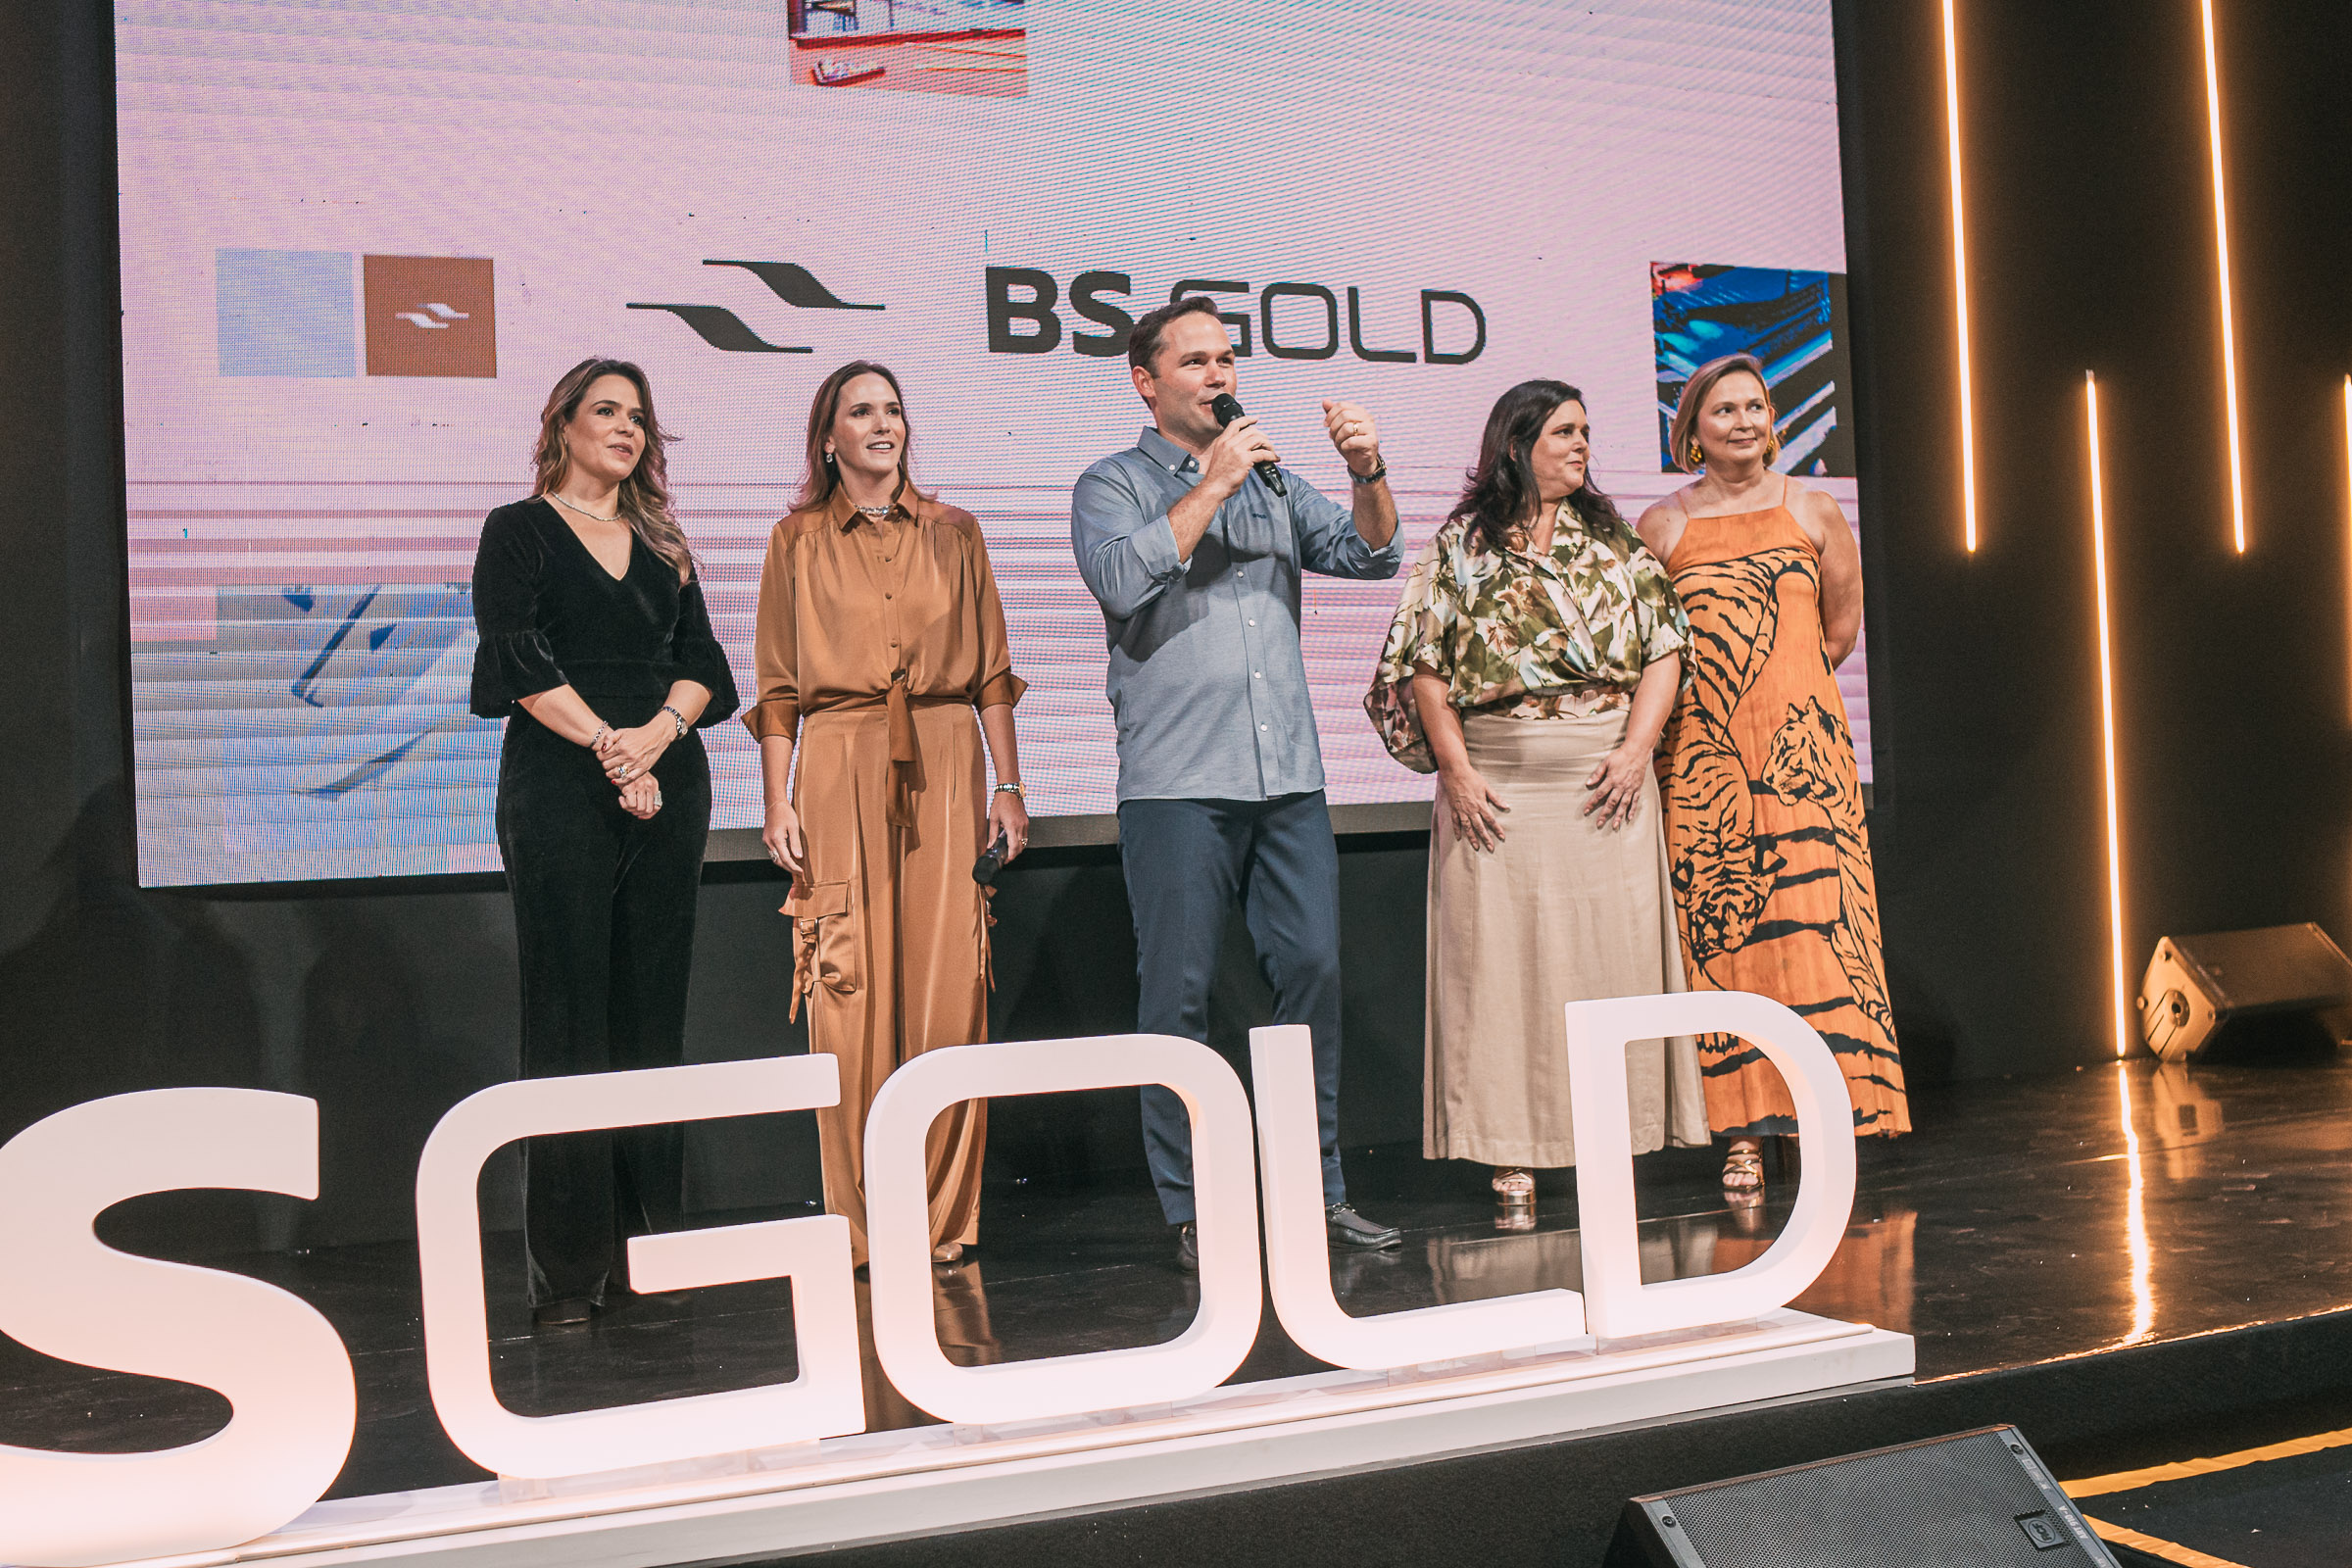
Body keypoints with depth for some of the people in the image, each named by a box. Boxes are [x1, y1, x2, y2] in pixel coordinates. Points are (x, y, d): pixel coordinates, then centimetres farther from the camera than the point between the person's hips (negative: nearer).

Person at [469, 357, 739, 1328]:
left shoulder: (664, 544, 19)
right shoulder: (520, 532, 7)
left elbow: (702, 662, 9)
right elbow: (520, 660, -6)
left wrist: (655, 734, -10)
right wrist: (609, 748, -14)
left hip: (670, 784, 4)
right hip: (561, 787, -4)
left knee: (654, 1016, 4)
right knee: (570, 1019, -4)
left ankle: (651, 1240, 10)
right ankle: (568, 1267, -1)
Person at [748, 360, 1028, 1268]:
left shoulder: (952, 533, 13)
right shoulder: (798, 541, 9)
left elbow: (992, 671, 12)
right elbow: (776, 686, 7)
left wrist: (1007, 785, 5)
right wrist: (779, 801, -2)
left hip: (945, 768, 1)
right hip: (840, 769, -1)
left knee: (947, 987, -2)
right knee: (850, 995, -3)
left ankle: (945, 1217, 8)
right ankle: (862, 1224, 7)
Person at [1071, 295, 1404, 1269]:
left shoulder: (1272, 482, 20)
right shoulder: (1114, 484, 8)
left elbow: (1370, 553, 10)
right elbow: (1120, 577, -12)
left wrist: (1369, 473, -8)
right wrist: (1211, 486, -9)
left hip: (1290, 780, 4)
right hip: (1176, 784, -4)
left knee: (1314, 971, 2)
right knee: (1179, 993, -2)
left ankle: (1315, 1190, 12)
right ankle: (1194, 1212, 7)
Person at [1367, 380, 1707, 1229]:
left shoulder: (1615, 542, 12)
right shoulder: (1461, 545, 4)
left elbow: (1664, 649, 6)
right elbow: (1425, 665, 0)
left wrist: (1636, 750, -7)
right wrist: (1456, 768, -9)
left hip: (1606, 783, 3)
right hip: (1499, 785, -2)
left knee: (1614, 954, 2)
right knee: (1501, 959, -3)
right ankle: (1511, 1163, 2)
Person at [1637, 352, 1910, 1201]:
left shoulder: (1812, 511, 9)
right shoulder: (1662, 524, 6)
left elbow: (1843, 625, 17)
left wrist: (1782, 687, 12)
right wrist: (1719, 692, 4)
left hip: (1802, 742, 1)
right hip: (1702, 753, 0)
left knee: (1813, 920, -6)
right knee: (1720, 932, -3)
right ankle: (1744, 1132, 1)